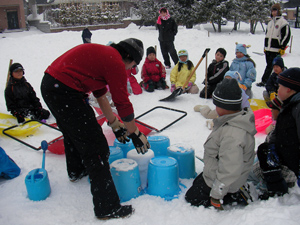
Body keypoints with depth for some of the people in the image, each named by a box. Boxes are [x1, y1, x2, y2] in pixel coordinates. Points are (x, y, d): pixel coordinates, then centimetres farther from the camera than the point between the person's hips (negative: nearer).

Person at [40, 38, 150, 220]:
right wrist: (136, 134, 6)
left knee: (74, 130, 32)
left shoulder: (104, 54, 18)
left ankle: (76, 171, 58)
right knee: (96, 147, -5)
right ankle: (107, 208, 2)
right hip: (65, 92, -11)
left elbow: (101, 95, 23)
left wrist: (115, 125, 27)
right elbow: (123, 104, -8)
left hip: (49, 85, 11)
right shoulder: (116, 63, -10)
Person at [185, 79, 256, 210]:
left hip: (222, 181, -10)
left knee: (192, 198, 6)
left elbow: (230, 171, -34)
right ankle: (236, 192, 14)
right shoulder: (239, 118, -7)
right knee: (197, 183, 28)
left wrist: (216, 196, -23)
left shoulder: (232, 135, -38)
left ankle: (235, 196, 3)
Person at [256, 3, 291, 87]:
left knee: (270, 66, -8)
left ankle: (264, 81, -6)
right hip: (268, 49, 8)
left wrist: (282, 48, -13)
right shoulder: (270, 23, 18)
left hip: (276, 50, -7)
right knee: (269, 65, 10)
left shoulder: (283, 22, -6)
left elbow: (287, 35, -9)